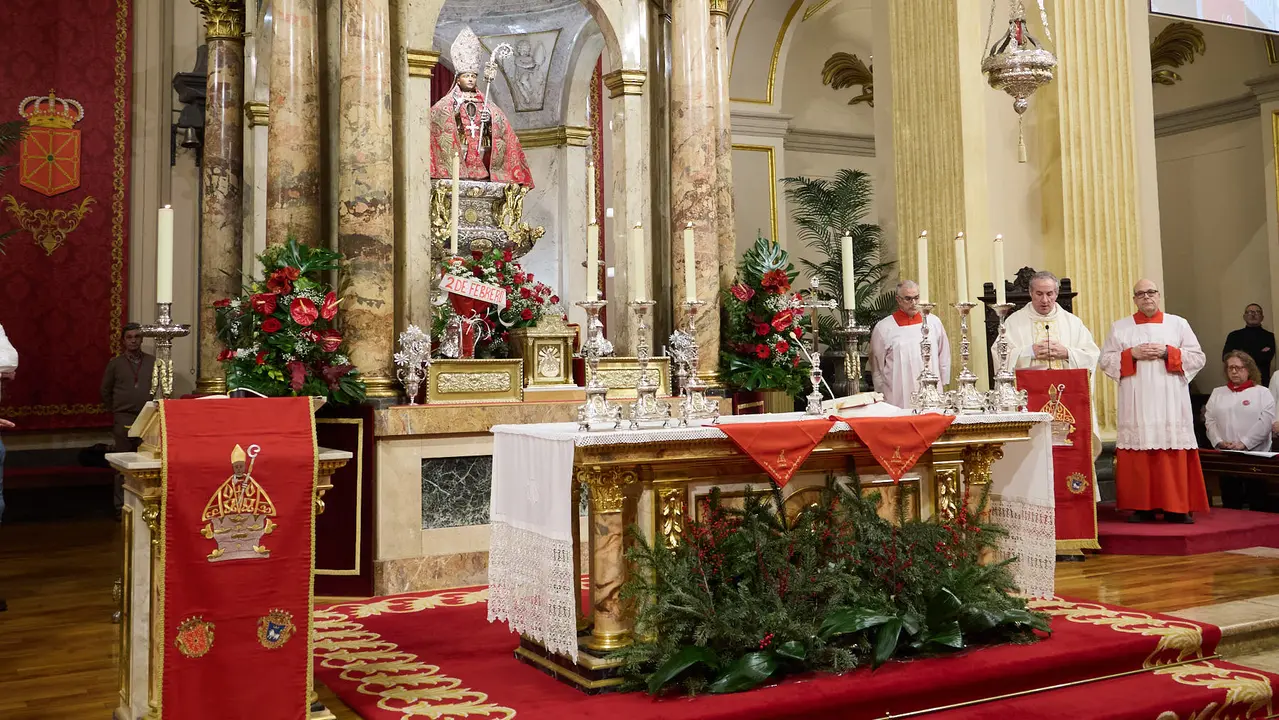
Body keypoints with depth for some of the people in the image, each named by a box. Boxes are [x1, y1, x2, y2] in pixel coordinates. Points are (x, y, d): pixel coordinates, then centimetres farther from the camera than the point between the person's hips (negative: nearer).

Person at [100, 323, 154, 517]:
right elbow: (105, 391, 12)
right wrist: (115, 411, 11)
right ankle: (121, 506, 9)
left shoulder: (152, 362, 6)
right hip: (123, 419, 0)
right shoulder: (115, 363, 5)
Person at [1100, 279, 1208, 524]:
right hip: (1136, 405, 0)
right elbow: (1105, 360, 6)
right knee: (1138, 456, -3)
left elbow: (1198, 357, 4)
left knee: (1174, 456, -3)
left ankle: (1176, 507, 2)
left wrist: (1167, 352, -9)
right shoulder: (1119, 327, 12)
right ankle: (1141, 507, 2)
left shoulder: (1178, 324, 10)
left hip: (1170, 404, 0)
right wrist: (1132, 354, -9)